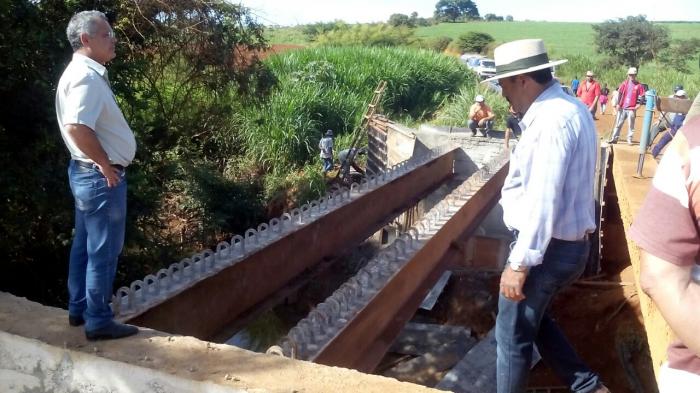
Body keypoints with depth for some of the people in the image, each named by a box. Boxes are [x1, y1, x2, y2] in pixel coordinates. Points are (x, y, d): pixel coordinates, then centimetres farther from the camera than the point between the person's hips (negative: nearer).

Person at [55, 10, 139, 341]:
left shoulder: (86, 73, 13)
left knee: (85, 245, 18)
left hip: (88, 173, 10)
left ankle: (79, 309, 30)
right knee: (103, 251, -1)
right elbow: (77, 127, -32)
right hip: (100, 176, -10)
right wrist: (105, 164, -21)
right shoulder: (86, 77, -19)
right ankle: (99, 321, 10)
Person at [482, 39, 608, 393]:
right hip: (569, 242, 10)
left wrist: (520, 262, -25)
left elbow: (543, 200, -27)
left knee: (513, 336, 7)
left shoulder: (552, 120, -23)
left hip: (547, 247, -10)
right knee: (532, 319, 26)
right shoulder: (569, 108, 9)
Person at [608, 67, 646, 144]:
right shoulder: (624, 84, 7)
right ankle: (614, 138, 8)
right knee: (618, 123, 4)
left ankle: (629, 140, 7)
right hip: (622, 108, 2)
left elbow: (641, 96, 3)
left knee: (631, 125, 1)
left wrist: (638, 104, -10)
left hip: (632, 109, -2)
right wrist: (618, 104, -1)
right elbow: (620, 94, 6)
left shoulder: (639, 85, 2)